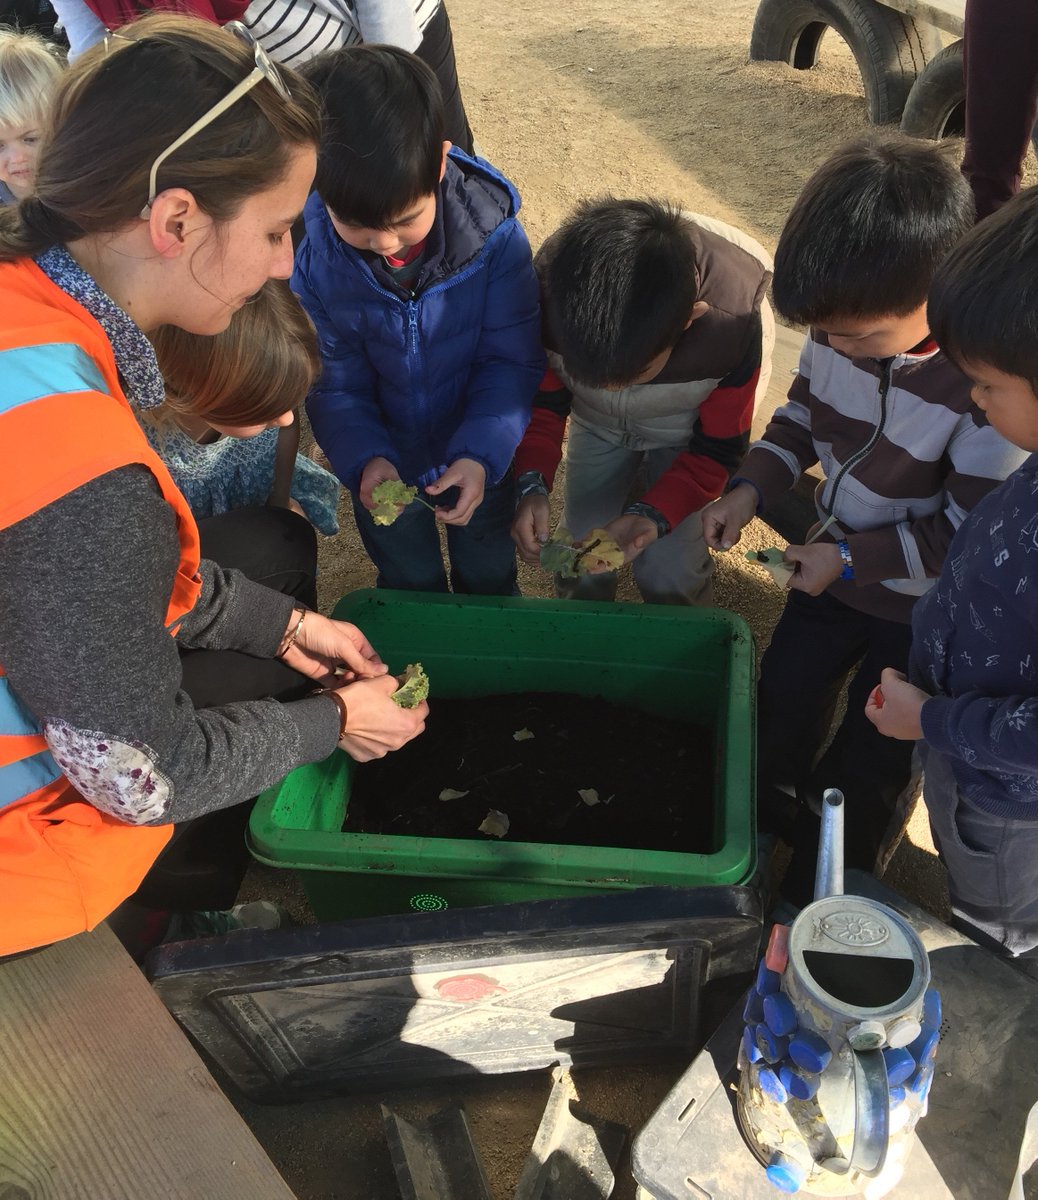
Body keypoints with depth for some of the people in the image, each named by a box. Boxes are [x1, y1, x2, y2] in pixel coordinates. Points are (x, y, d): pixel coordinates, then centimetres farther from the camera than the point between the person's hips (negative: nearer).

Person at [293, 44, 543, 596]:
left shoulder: (495, 235, -29)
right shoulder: (311, 259, -25)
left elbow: (512, 360, -21)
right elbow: (334, 381, -14)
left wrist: (482, 453, -33)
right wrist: (364, 458, -31)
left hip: (477, 456, 0)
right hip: (385, 458, 0)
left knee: (489, 579, 27)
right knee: (408, 587, 26)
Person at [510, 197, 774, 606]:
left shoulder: (733, 325, -38)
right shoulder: (550, 292, -35)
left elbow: (717, 448, -19)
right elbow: (541, 399, -14)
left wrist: (654, 514, -34)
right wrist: (531, 484, -31)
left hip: (683, 430, -2)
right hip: (597, 420, 2)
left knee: (670, 577, -8)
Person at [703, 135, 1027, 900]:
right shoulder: (843, 323, -19)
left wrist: (850, 561, -24)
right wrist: (752, 487, -11)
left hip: (924, 603, -5)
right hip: (839, 559, 5)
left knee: (871, 755, 12)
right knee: (784, 694, 21)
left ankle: (824, 878, 41)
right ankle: (771, 815, 52)